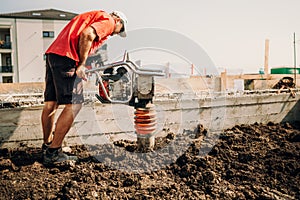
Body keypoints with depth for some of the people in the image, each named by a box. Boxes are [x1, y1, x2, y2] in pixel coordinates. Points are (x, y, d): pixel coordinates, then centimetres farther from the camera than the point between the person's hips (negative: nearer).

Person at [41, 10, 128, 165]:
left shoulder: (95, 16, 31)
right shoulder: (108, 20, 3)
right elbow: (87, 35, -16)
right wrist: (81, 64, -13)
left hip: (53, 52, 10)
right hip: (66, 56, -10)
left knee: (50, 103, 13)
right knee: (74, 105, -7)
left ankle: (47, 146, 25)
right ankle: (53, 153, -4)